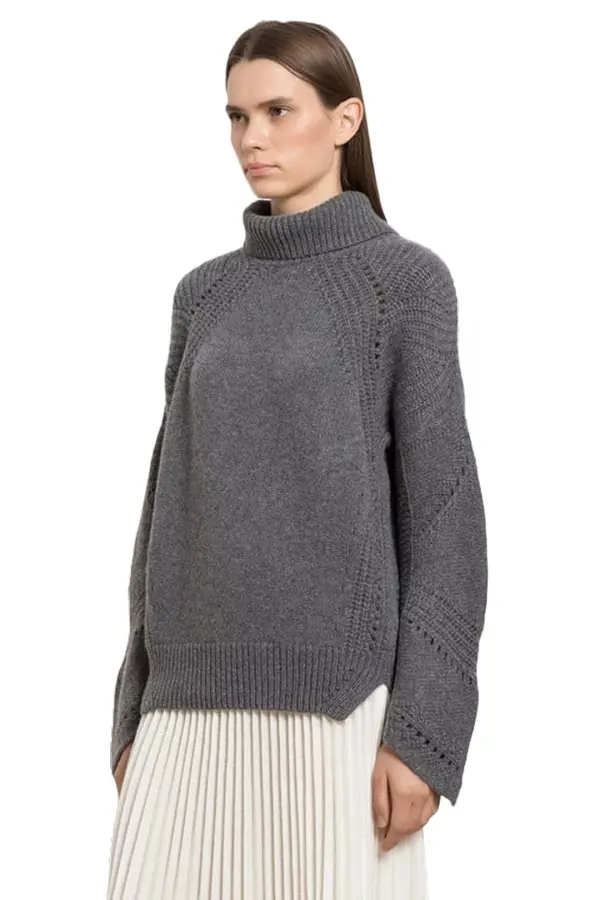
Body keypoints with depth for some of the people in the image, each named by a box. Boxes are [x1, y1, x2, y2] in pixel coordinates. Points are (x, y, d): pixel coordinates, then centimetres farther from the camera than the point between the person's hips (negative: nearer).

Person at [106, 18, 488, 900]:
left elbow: (441, 507, -4)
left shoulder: (405, 278, 0)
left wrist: (422, 725, -11)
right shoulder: (203, 294, 13)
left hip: (338, 693, -4)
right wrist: (135, 704, 9)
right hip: (193, 698, 4)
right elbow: (168, 500, 13)